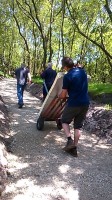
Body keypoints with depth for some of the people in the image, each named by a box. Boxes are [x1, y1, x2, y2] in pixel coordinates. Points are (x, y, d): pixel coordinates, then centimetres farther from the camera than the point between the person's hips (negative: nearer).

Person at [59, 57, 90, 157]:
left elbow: (63, 95, -6)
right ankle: (74, 148, 17)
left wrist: (59, 96, 14)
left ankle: (70, 140, 2)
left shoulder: (67, 76, -13)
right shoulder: (82, 71, 4)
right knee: (78, 126, 13)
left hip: (73, 104, -6)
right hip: (85, 103, 6)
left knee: (65, 121, 18)